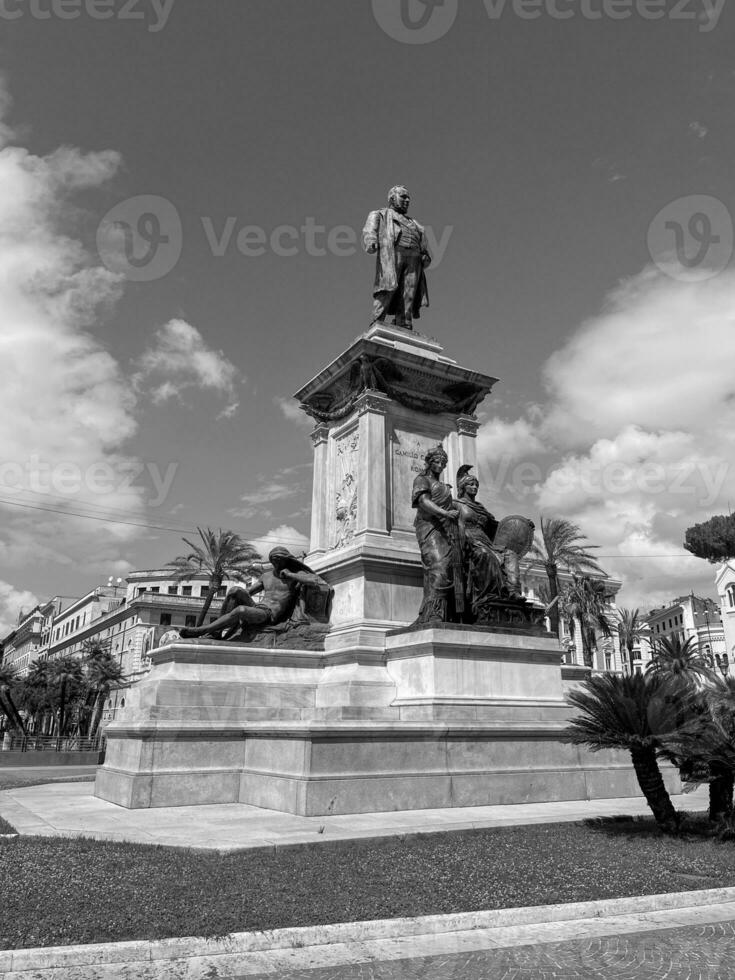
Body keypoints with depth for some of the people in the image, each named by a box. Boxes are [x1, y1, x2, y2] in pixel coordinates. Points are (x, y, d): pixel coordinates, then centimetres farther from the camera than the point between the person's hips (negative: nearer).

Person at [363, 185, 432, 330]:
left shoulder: (413, 223, 38)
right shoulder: (381, 214, 23)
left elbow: (422, 242, 26)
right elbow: (370, 229, 4)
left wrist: (426, 256, 4)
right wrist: (370, 242, -19)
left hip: (413, 259, 4)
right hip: (391, 254, -4)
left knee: (408, 296, -11)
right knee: (388, 289, -22)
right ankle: (377, 325, -29)